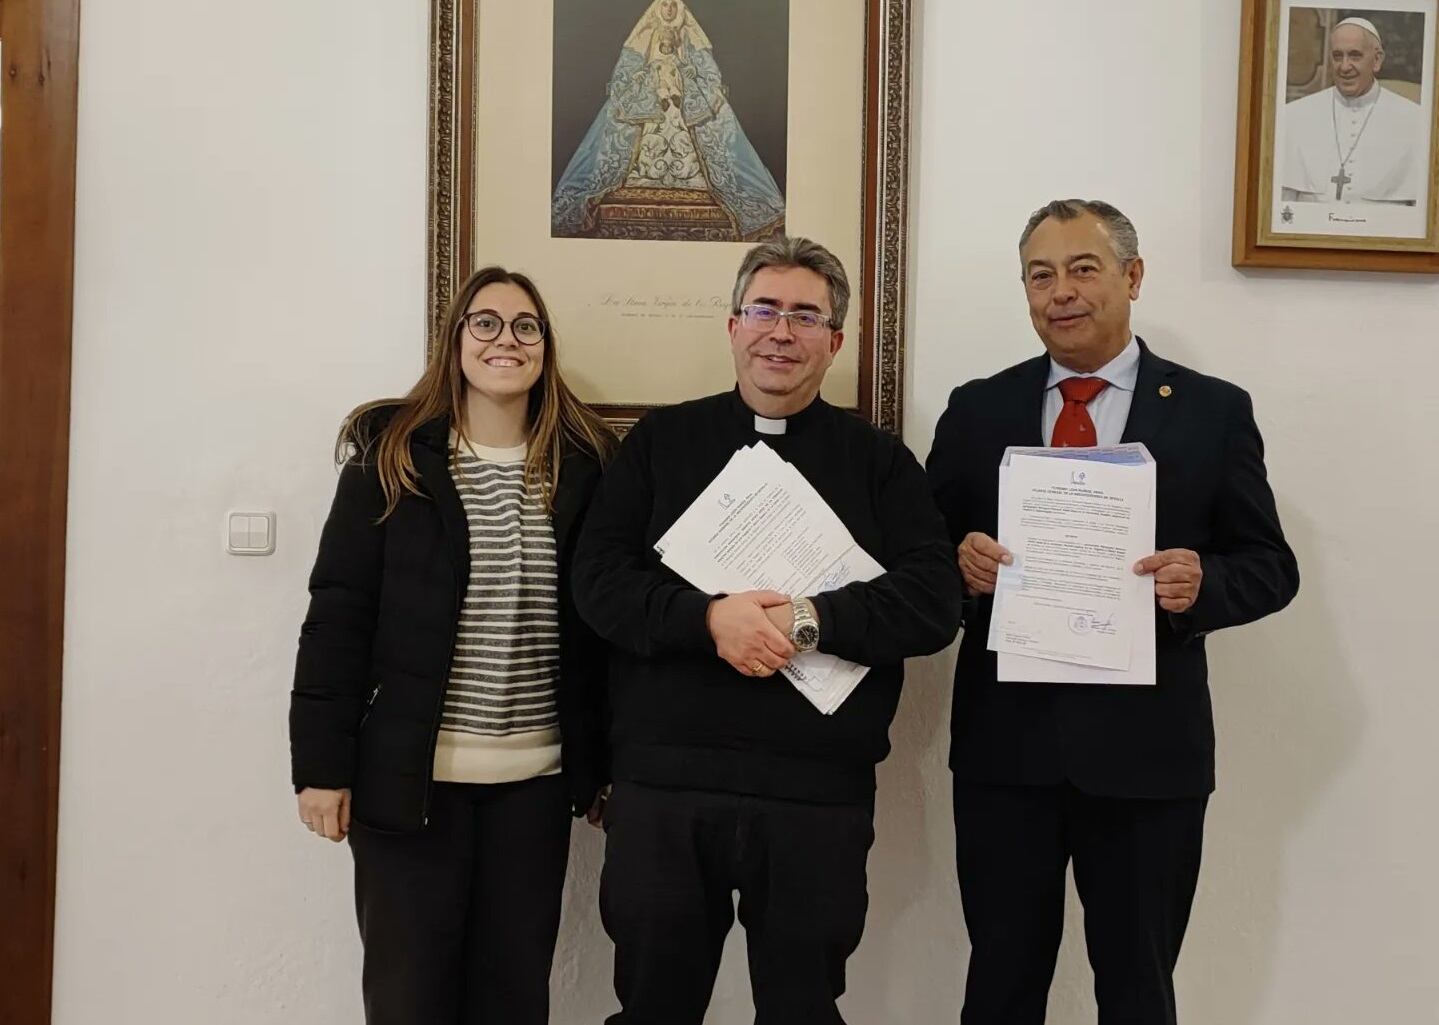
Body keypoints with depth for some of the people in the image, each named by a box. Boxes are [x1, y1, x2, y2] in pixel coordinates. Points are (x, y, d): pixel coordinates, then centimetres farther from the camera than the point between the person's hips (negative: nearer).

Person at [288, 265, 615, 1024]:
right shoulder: (390, 457, -1)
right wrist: (323, 762, -7)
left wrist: (602, 765, 5)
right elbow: (338, 614, -3)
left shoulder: (585, 466, 4)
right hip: (410, 773, -2)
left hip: (536, 778, 2)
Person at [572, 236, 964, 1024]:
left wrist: (809, 620, -18)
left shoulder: (879, 460, 6)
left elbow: (934, 602, -4)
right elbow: (598, 579, -1)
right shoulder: (659, 441, 7)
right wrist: (709, 618, -19)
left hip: (818, 792, 0)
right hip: (662, 785, 1)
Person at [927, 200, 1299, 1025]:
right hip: (1004, 742, 1)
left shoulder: (1214, 410, 1)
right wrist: (961, 564, -16)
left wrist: (1203, 583, -19)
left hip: (1147, 747, -1)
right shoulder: (977, 409, 5)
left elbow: (1271, 566, 2)